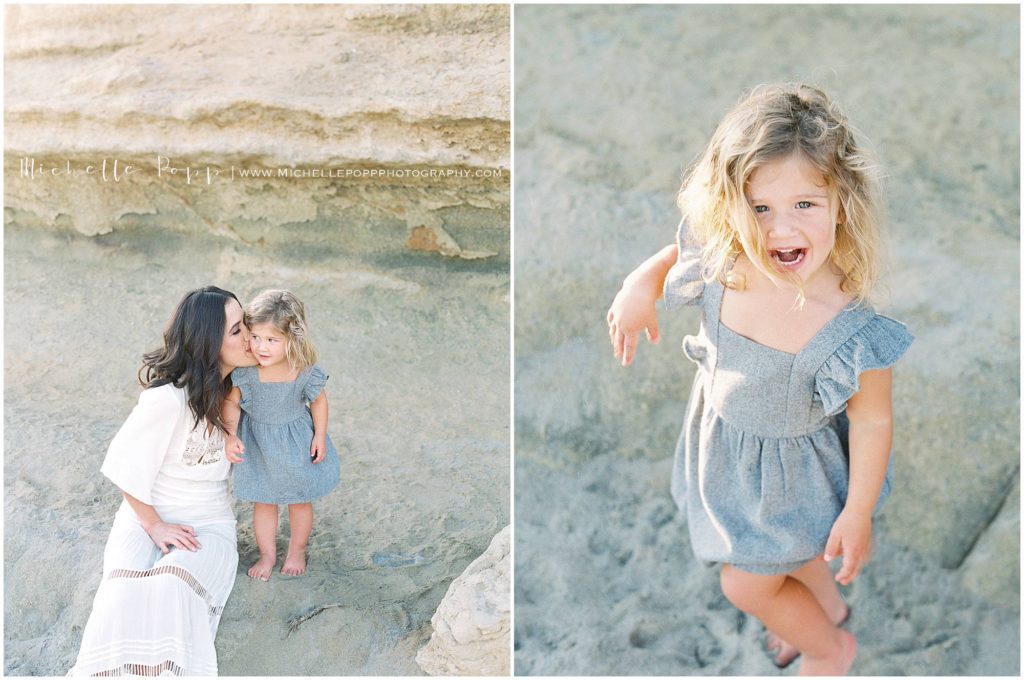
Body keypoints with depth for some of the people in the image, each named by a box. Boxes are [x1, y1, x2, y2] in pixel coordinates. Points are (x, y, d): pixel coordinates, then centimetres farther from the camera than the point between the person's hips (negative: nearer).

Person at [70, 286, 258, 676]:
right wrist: (153, 526, -9)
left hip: (207, 524, 3)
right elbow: (125, 466, -10)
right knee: (124, 595, -33)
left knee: (173, 588, -31)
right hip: (148, 517, -3)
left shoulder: (233, 385, 0)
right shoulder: (168, 398, -21)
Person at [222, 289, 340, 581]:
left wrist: (320, 435, -2)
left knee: (300, 499, 17)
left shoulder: (306, 371, -25)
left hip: (298, 441, 0)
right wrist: (230, 436, -25)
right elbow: (231, 403, -13)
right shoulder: (244, 371, -25)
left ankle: (296, 550, 41)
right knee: (263, 502, 15)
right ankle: (267, 554, 36)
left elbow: (318, 401, -7)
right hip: (258, 442, 0)